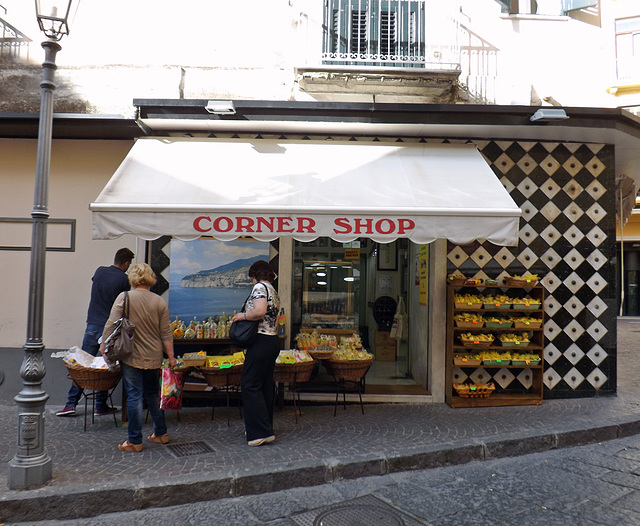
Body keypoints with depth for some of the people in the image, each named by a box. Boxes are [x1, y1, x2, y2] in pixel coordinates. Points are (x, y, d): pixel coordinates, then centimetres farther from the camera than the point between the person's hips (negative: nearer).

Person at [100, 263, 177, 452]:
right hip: (154, 358, 4)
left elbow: (111, 324, -10)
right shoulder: (160, 302, 0)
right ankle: (160, 433, 26)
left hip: (132, 357, -3)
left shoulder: (124, 297, -8)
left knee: (134, 396, 3)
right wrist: (171, 357, 8)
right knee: (153, 393, 18)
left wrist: (104, 345, 5)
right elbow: (166, 333, 2)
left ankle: (135, 440, 12)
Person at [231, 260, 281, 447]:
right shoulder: (274, 292, 19)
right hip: (274, 340, 10)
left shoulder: (259, 287, -9)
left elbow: (259, 311, -25)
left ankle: (262, 432, -5)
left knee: (250, 385, -5)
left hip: (261, 340, -10)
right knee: (266, 385, 14)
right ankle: (266, 427, 23)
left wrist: (243, 315, -9)